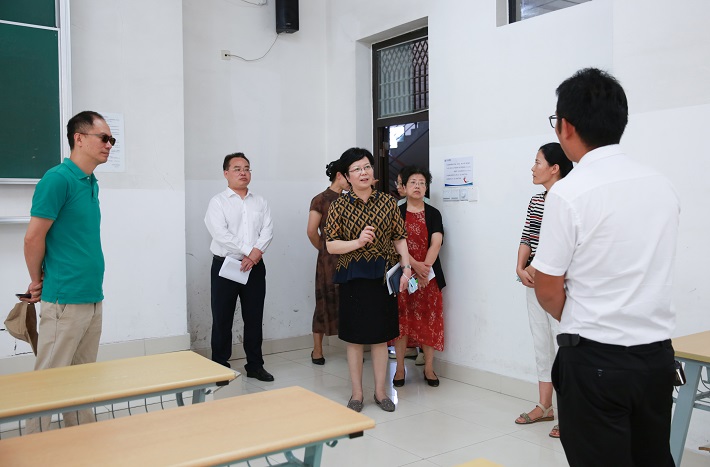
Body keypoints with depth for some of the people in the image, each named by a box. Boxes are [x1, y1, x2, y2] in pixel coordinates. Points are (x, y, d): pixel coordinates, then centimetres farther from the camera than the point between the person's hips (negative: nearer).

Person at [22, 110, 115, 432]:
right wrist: (38, 281, 0)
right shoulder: (58, 178, -13)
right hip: (65, 300, -8)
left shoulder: (91, 183, 12)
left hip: (93, 298, 8)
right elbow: (33, 237, -13)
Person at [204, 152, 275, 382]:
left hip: (255, 266, 4)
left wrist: (256, 252, -17)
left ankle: (255, 365, 20)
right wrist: (248, 250, -18)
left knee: (254, 318, 9)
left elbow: (267, 229, 0)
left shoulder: (260, 202, 11)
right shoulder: (218, 202, -1)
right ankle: (220, 366, 14)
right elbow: (221, 233, -14)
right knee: (222, 319, 2)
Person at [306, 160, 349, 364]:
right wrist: (323, 249, 4)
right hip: (329, 260, -3)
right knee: (326, 302, 4)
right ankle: (317, 351, 12)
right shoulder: (320, 199, -2)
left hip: (349, 257, 3)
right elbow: (311, 231, -6)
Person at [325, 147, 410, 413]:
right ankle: (357, 394, 20)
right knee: (355, 339, 6)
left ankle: (380, 392, 23)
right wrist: (358, 242, -19)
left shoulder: (388, 202, 4)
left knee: (380, 337, 9)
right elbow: (331, 245, -4)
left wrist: (406, 267, -8)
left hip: (383, 276, 2)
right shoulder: (339, 206, -2)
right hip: (353, 278, -1)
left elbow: (399, 238, 4)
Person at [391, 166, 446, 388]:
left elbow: (436, 244, -6)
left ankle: (429, 368, 15)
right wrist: (415, 266, -21)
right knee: (401, 319, 2)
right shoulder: (396, 213, 2)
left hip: (429, 275, 1)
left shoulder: (433, 214, 6)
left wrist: (425, 268, -19)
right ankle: (400, 368, 11)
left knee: (429, 320, 4)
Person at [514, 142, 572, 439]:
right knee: (541, 345, 14)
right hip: (534, 282, 8)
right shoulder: (536, 201, 11)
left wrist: (539, 269, -19)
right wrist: (521, 268, -3)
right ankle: (545, 407, 26)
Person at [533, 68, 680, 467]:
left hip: (595, 360, -6)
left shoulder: (569, 193, -15)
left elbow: (548, 291, -9)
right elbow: (645, 271, 12)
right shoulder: (663, 186, 3)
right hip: (658, 353, 6)